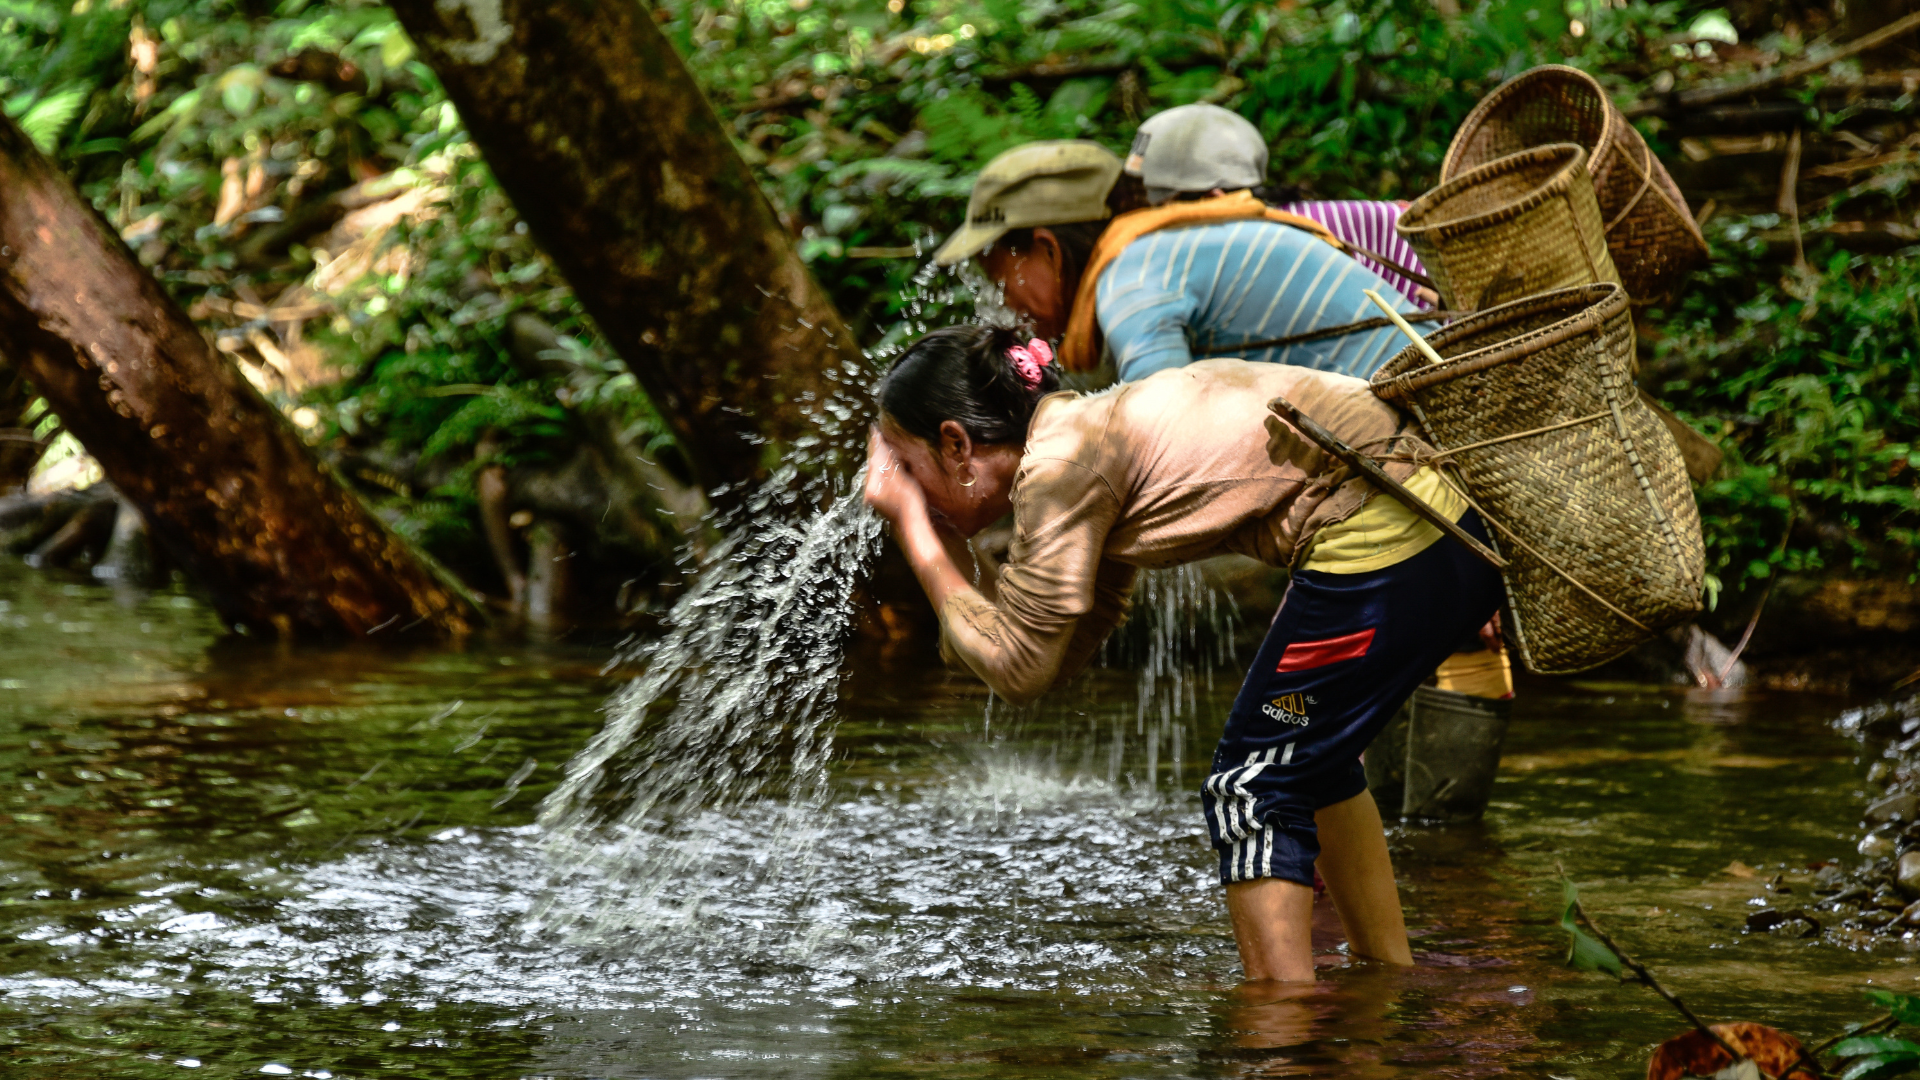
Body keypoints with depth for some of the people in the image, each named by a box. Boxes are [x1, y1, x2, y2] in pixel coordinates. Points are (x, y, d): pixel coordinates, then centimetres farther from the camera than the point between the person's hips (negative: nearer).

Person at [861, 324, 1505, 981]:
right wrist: (938, 539, 17)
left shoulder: (1060, 468, -10)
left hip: (1381, 543, -10)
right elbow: (1059, 657, 21)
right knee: (1309, 757, 27)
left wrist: (913, 529, 2)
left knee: (1253, 789, 1)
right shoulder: (1095, 440, 18)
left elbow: (1020, 669, -5)